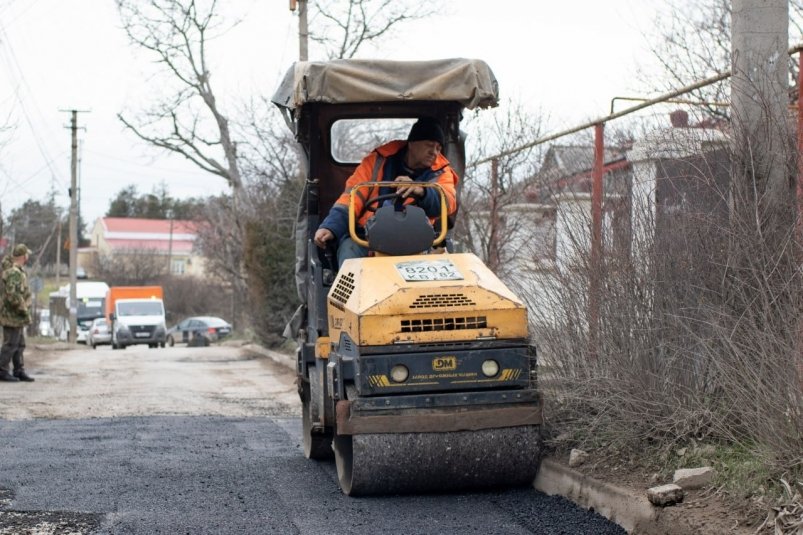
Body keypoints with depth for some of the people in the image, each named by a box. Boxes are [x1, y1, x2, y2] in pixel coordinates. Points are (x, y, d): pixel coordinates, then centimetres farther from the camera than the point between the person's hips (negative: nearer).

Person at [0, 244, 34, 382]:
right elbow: (13, 295, -29)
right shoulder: (14, 273, -21)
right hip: (13, 316, -10)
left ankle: (19, 371, 18)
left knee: (19, 345, 13)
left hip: (17, 317, 10)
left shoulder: (18, 271, 11)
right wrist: (25, 311, -20)